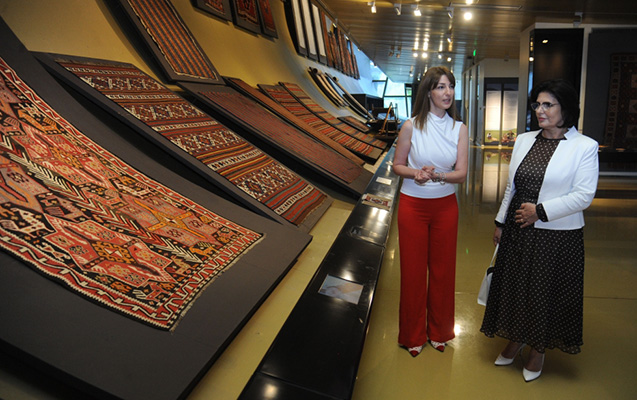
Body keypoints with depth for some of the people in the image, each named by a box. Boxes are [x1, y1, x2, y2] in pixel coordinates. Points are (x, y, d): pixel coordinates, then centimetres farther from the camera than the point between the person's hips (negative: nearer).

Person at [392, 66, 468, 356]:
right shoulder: (411, 126, -7)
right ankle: (413, 335, 27)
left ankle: (439, 331, 33)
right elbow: (397, 166, -1)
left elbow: (462, 174, -7)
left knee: (442, 269, 12)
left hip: (445, 206, 2)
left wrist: (438, 175, -26)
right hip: (413, 205, -2)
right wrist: (415, 173, -21)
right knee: (413, 270, 8)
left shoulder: (459, 129, -2)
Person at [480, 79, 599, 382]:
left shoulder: (584, 147, -10)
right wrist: (500, 223, 11)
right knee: (515, 286, 16)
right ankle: (516, 339, 38)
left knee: (547, 293, 10)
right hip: (518, 232, 5)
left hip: (557, 236, -4)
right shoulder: (524, 141, 6)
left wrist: (541, 211, -19)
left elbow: (584, 196, -15)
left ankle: (539, 349, 32)